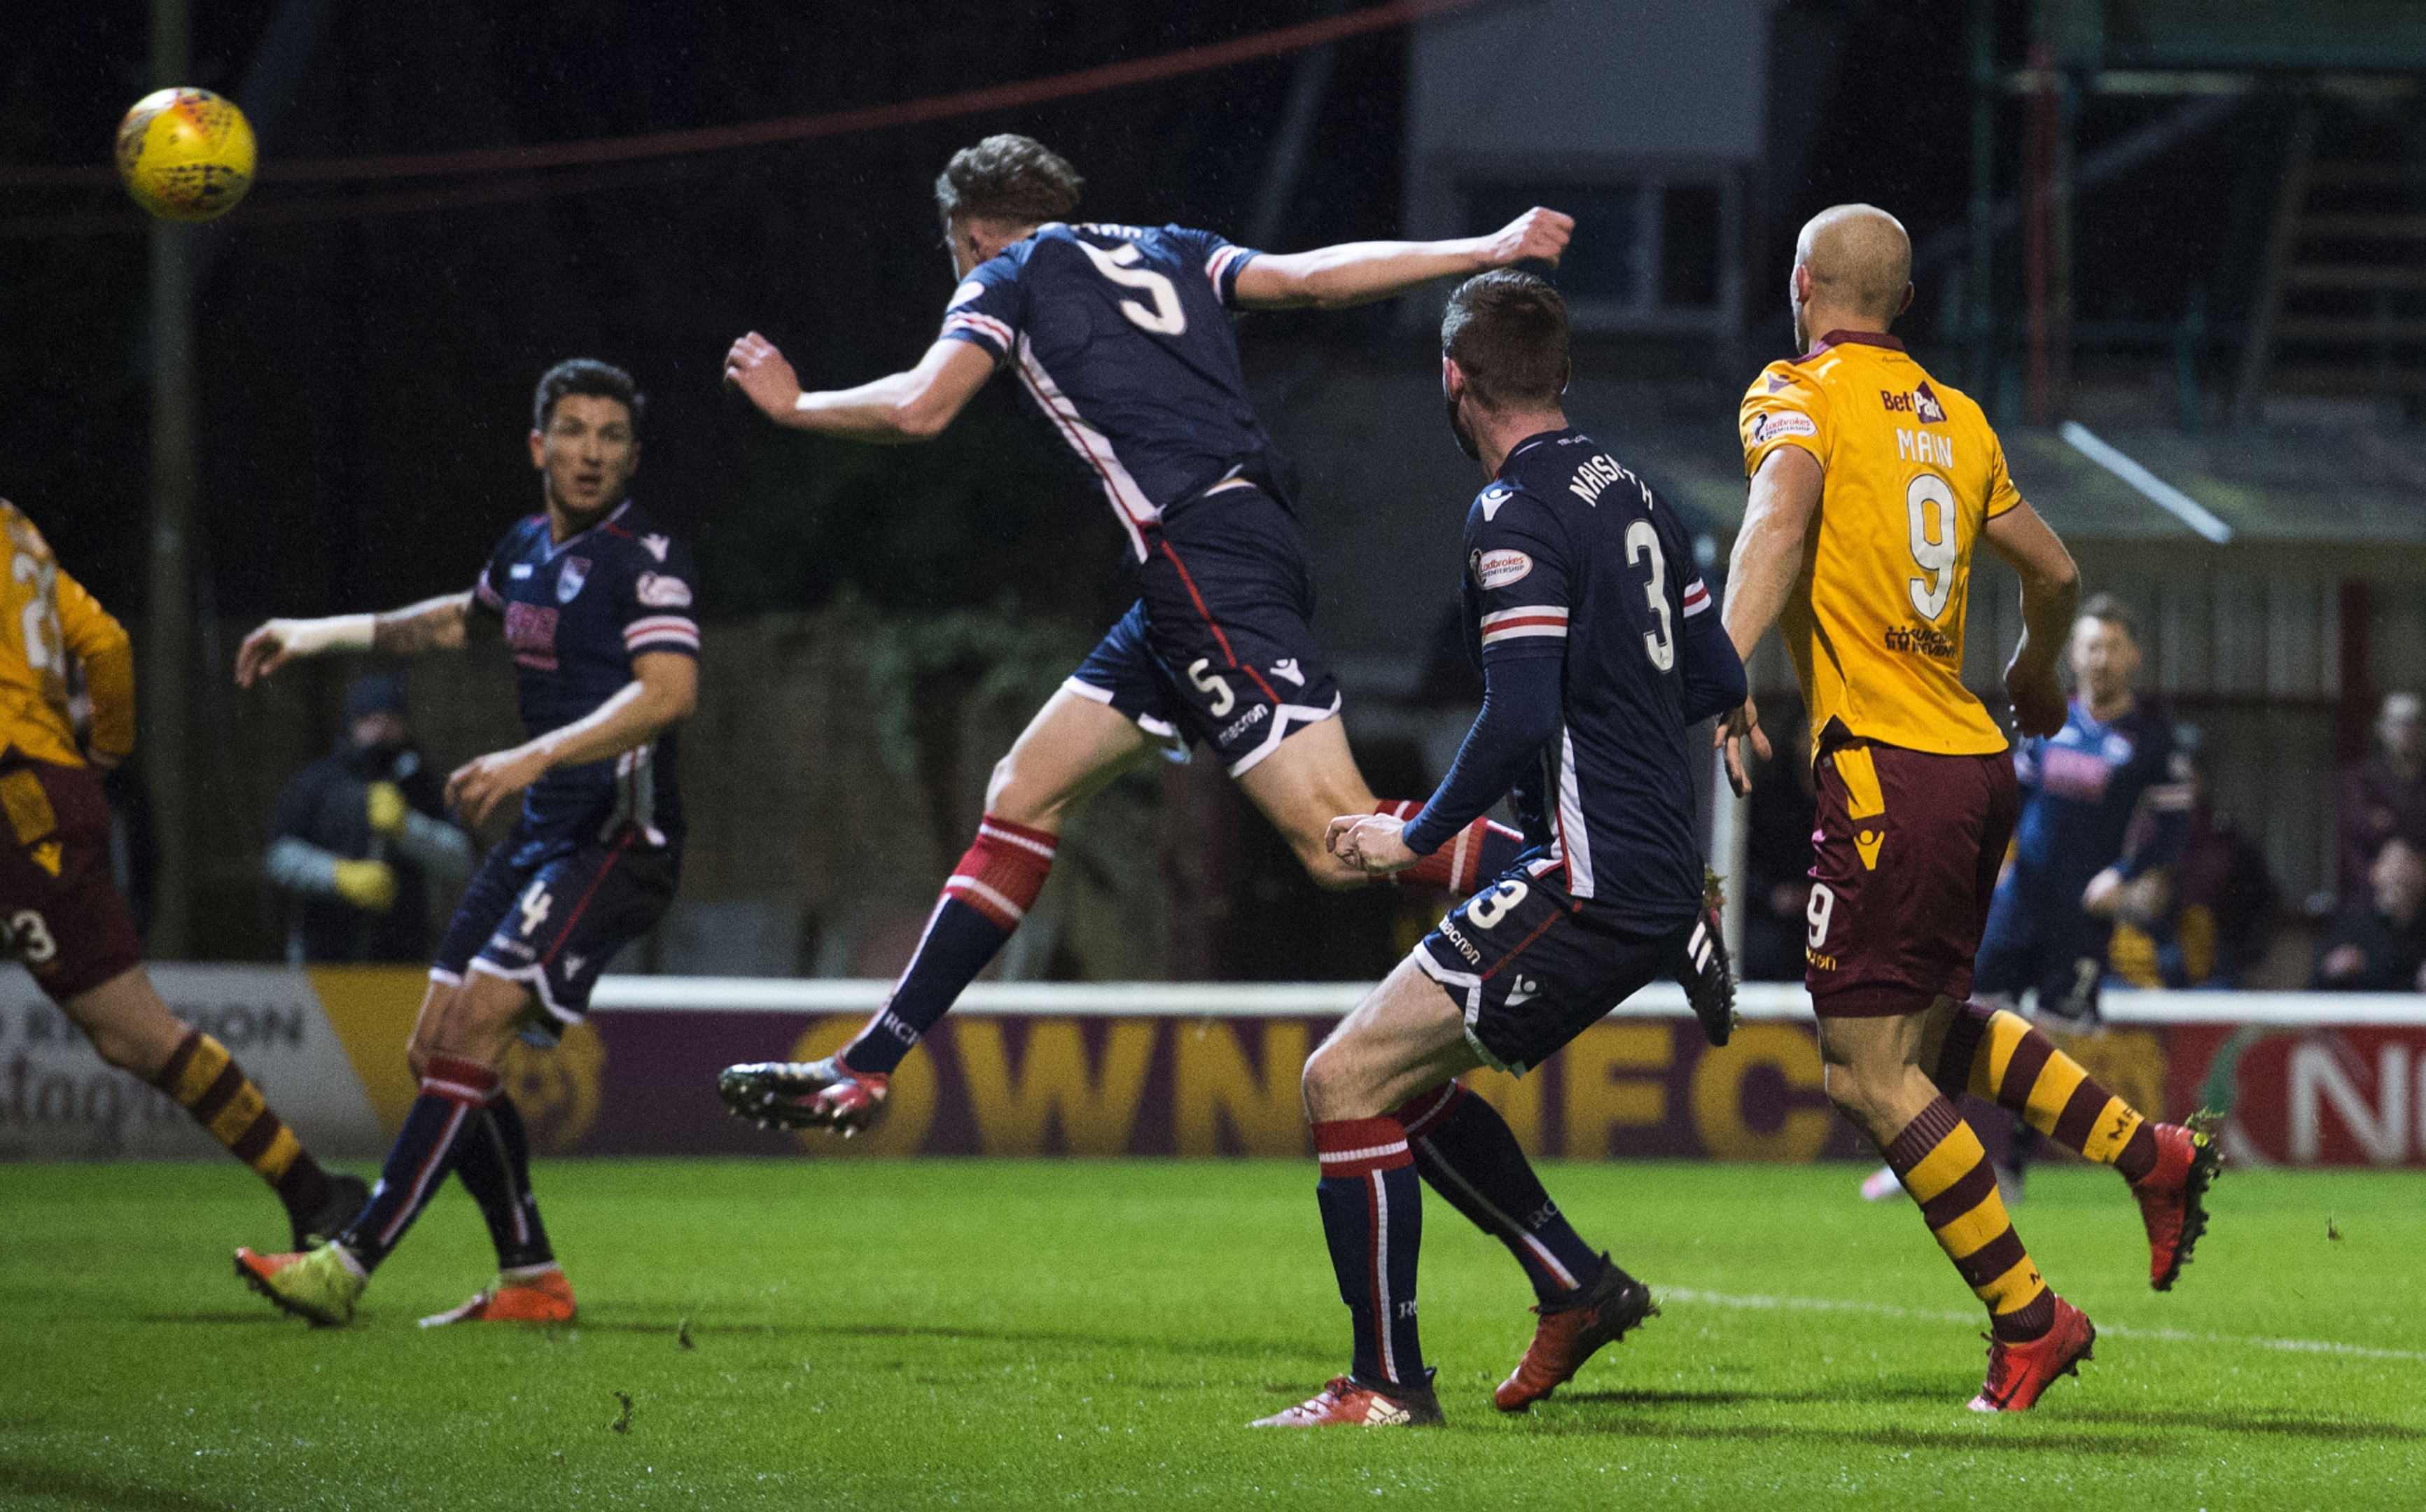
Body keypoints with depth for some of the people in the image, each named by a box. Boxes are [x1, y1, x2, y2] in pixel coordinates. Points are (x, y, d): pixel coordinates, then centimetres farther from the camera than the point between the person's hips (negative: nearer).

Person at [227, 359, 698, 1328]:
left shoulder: (644, 556, -11)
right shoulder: (525, 549, 14)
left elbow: (669, 693, -24)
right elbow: (460, 620, 37)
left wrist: (533, 758, -32)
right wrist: (316, 633, 33)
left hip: (620, 839, -9)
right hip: (544, 837, 9)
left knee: (471, 1032, -18)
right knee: (435, 1049, 4)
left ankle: (349, 1265, -20)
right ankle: (531, 1278, 10)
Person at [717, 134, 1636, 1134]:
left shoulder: (1011, 277, 7)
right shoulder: (1168, 255, 25)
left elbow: (918, 409, -7)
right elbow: (1316, 277, 10)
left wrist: (793, 405, 10)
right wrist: (1486, 254, 8)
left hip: (1205, 556, -9)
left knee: (1340, 843, -19)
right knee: (1025, 794, 13)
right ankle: (865, 1069, 15)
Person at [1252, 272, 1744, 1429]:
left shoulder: (1517, 515, -14)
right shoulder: (1627, 494, 14)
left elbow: (1521, 719, -22)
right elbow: (1717, 680, 19)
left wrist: (1417, 836, -10)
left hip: (1587, 877, -9)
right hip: (1655, 878, 9)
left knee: (1346, 1077, -9)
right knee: (1400, 1078, 19)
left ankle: (1387, 1385, -8)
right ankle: (1577, 1288, 19)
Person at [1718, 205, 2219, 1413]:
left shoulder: (1797, 395, -4)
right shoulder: (1954, 417, 15)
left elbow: (1780, 516, -25)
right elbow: (2055, 572, 22)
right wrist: (2034, 678, 43)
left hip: (1886, 770, -8)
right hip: (1977, 761, 8)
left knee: (1867, 1071, -3)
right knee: (1928, 1032, 25)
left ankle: (2029, 1316, -4)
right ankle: (2151, 1154, 18)